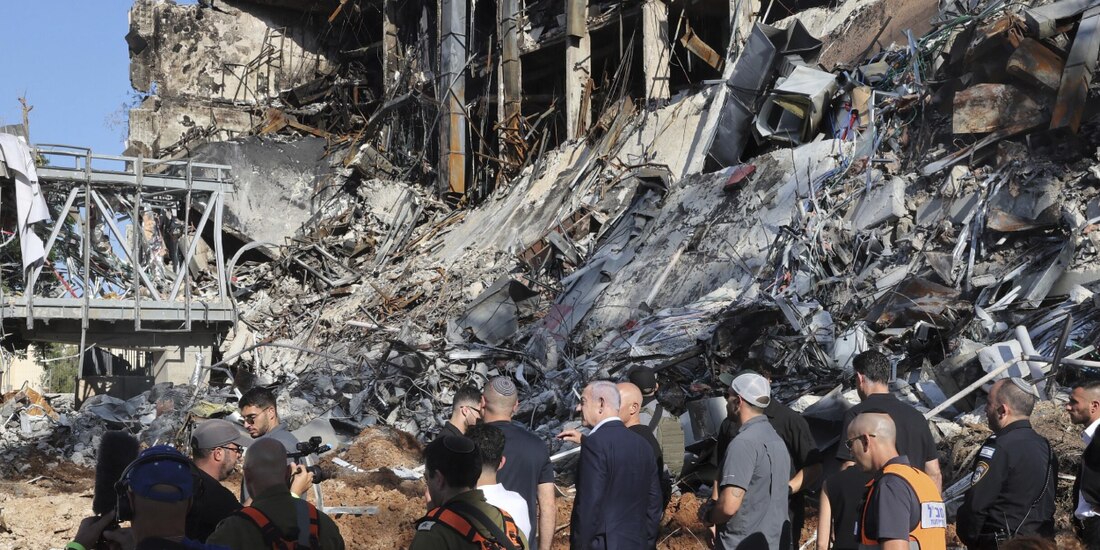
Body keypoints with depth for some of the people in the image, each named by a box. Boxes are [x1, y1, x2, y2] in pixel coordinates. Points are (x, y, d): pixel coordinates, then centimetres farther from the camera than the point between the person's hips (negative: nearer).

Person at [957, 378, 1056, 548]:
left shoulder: (1000, 447, -18)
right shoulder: (1044, 445, 10)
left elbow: (975, 504, -19)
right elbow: (1046, 502, 14)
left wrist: (968, 539, -4)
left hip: (1002, 544, -9)